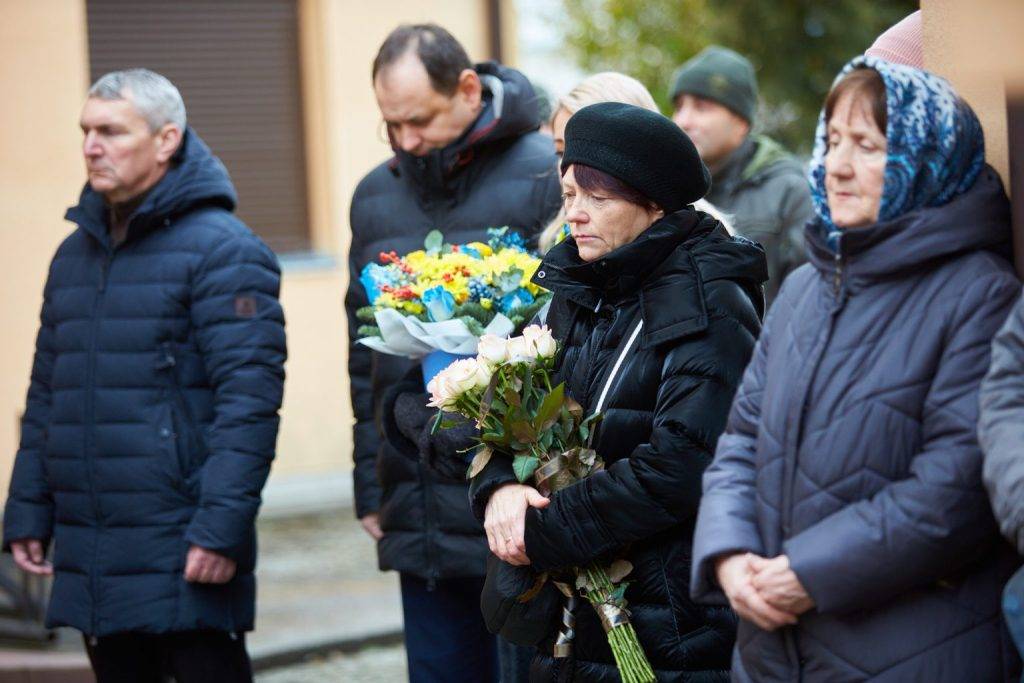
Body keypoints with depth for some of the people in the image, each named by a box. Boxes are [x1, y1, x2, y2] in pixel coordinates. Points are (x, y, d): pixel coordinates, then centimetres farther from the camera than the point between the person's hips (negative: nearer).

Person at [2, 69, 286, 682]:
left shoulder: (221, 249, -8)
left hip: (183, 561, -7)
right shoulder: (75, 254, 16)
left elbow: (250, 397, -15)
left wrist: (221, 525, -21)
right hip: (89, 559, 7)